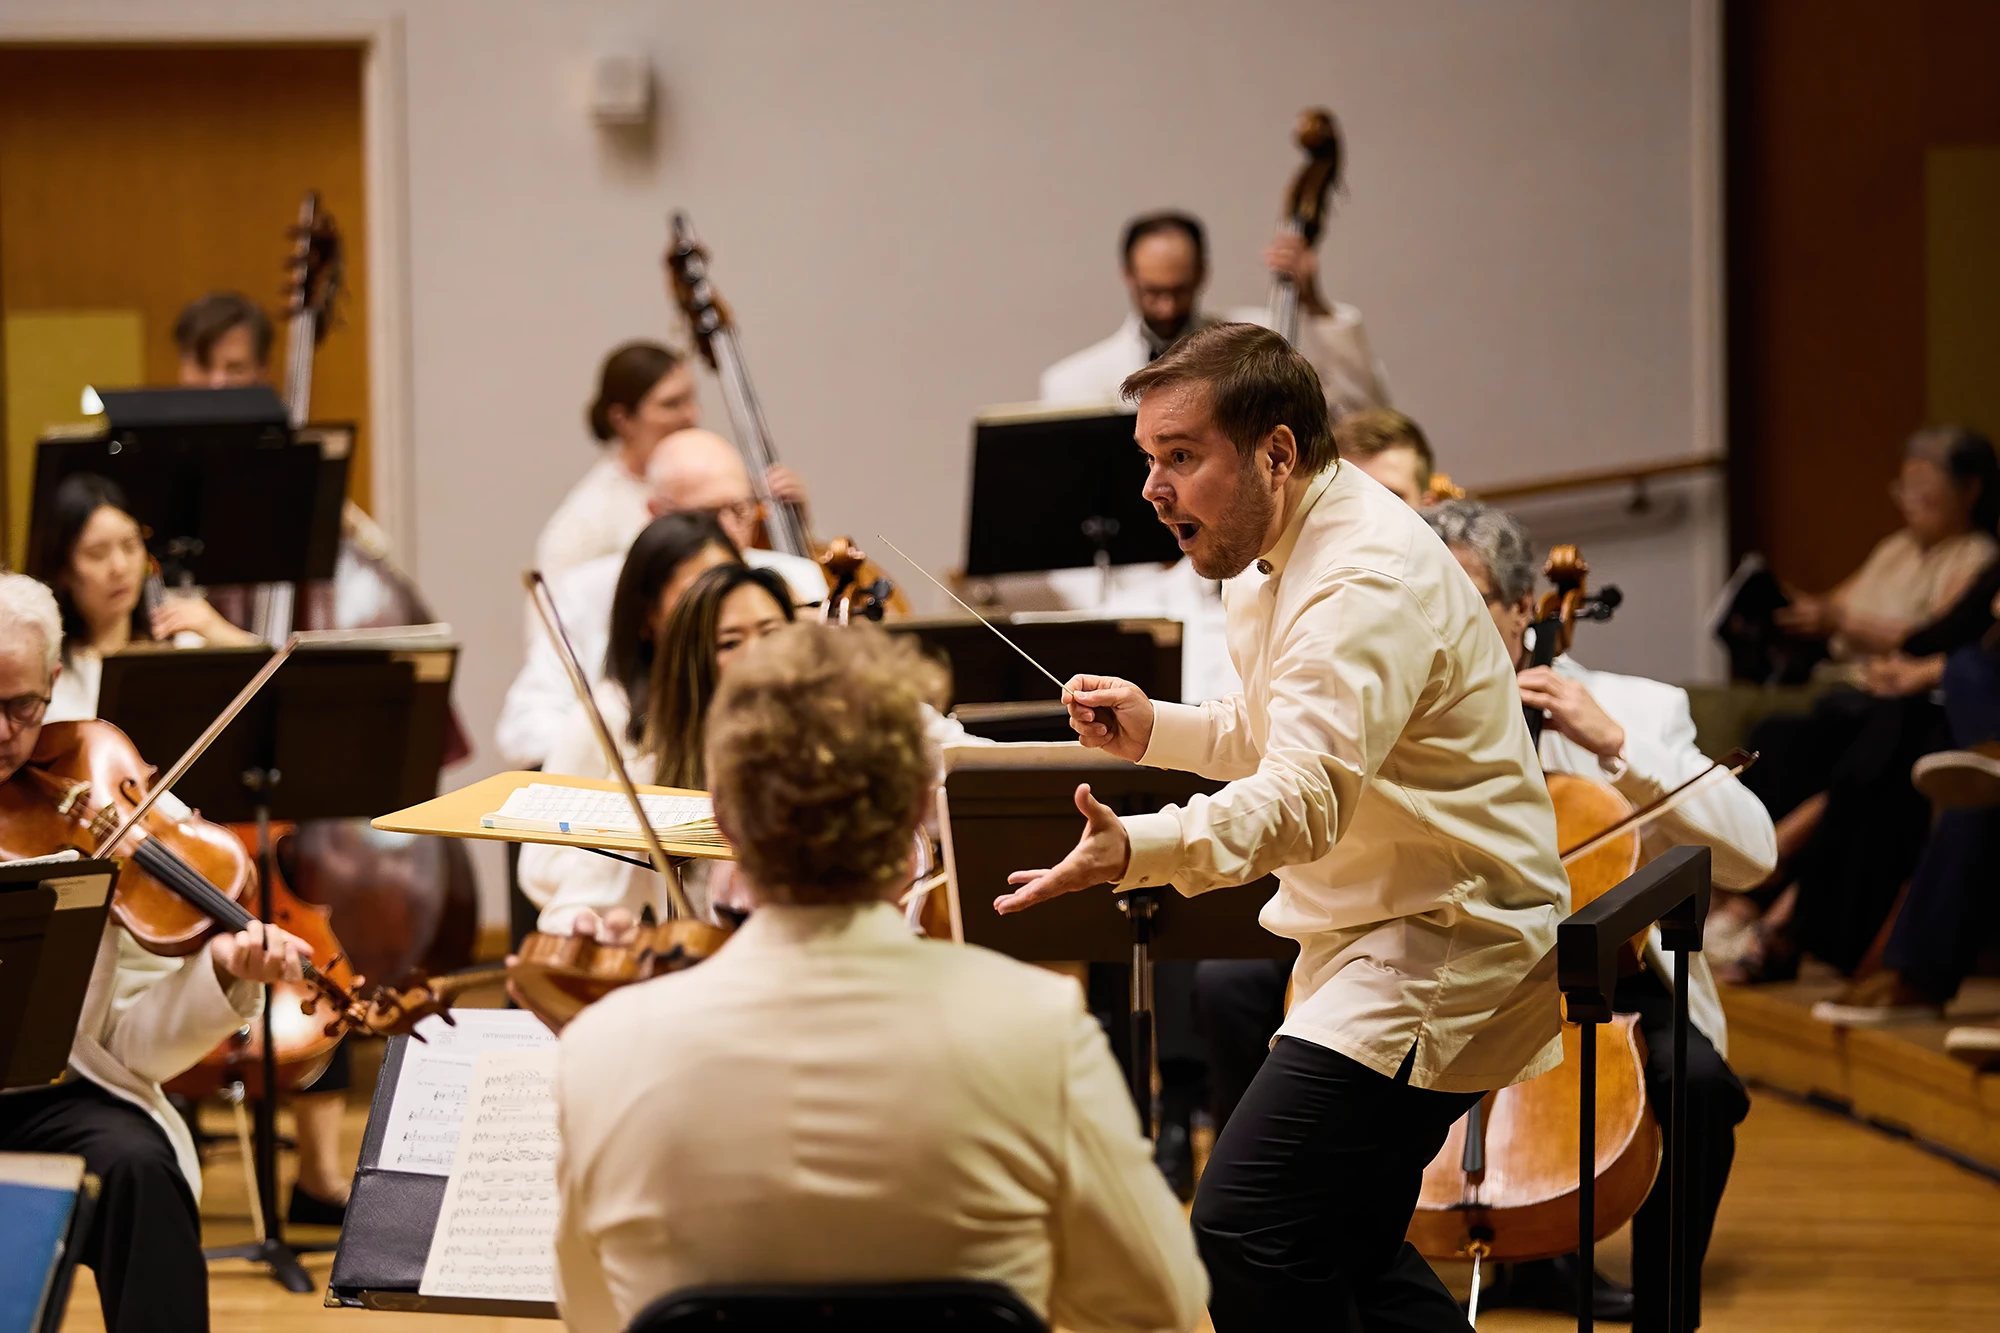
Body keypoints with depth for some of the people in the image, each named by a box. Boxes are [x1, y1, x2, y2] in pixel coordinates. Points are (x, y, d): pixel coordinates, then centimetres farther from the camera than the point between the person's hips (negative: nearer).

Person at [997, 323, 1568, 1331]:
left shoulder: (1368, 583, -24)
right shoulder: (1286, 555, 11)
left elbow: (1304, 800, -39)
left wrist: (1135, 850, -55)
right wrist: (1156, 731, 8)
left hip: (1437, 952, -11)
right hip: (1373, 945, 11)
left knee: (1245, 1229, -22)